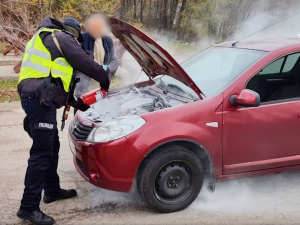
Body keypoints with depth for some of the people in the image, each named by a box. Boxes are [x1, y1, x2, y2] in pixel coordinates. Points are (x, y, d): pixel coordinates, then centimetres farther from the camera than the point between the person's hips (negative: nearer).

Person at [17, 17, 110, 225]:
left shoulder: (43, 39, 31)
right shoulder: (61, 37, 2)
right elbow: (85, 63, -1)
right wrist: (105, 78, 15)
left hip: (36, 97, 10)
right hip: (41, 98, -10)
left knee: (51, 147, 19)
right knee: (41, 152, -10)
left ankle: (52, 190, 31)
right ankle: (29, 207, -6)